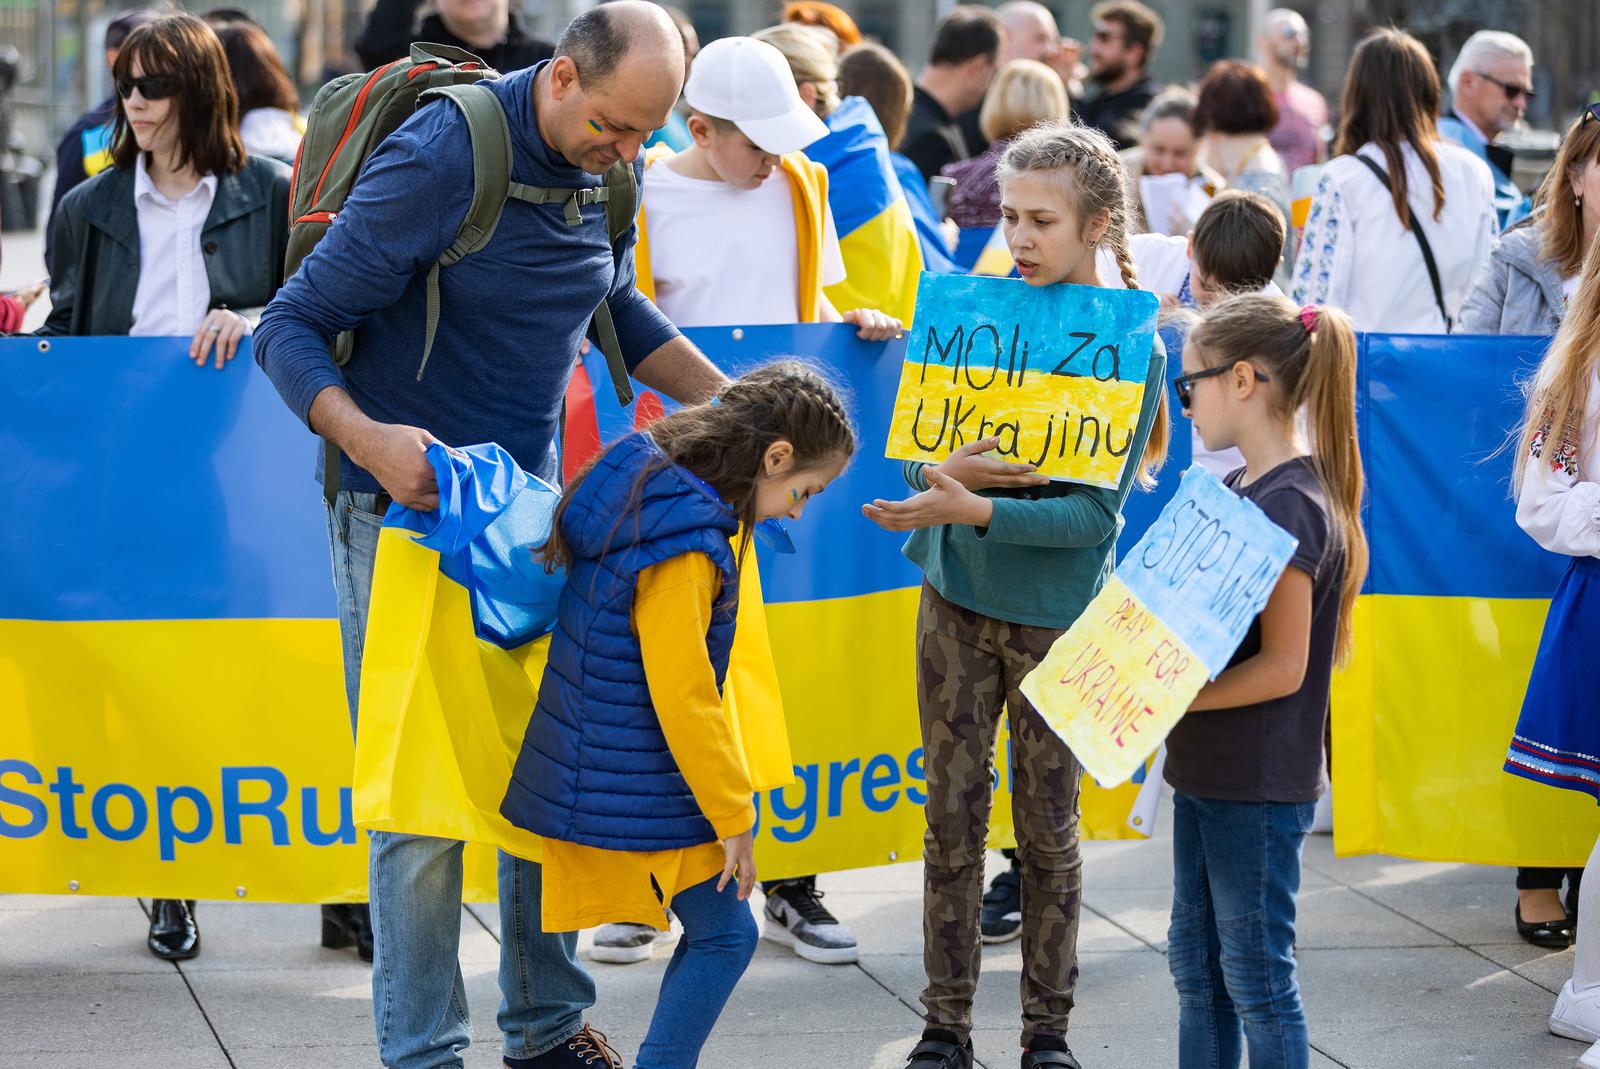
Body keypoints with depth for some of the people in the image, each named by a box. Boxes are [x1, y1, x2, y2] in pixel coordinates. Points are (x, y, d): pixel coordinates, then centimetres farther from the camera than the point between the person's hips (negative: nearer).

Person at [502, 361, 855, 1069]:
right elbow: (684, 698, -22)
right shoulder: (684, 550, -24)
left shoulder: (648, 477, 6)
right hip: (635, 795, -9)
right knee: (725, 935, -1)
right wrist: (734, 818, -12)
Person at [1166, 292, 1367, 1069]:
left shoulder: (1289, 507, -19)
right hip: (1209, 772, 10)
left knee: (1256, 976, 0)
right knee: (1196, 966, 16)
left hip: (1260, 786, -10)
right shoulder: (1238, 491, 10)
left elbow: (1282, 667, -22)